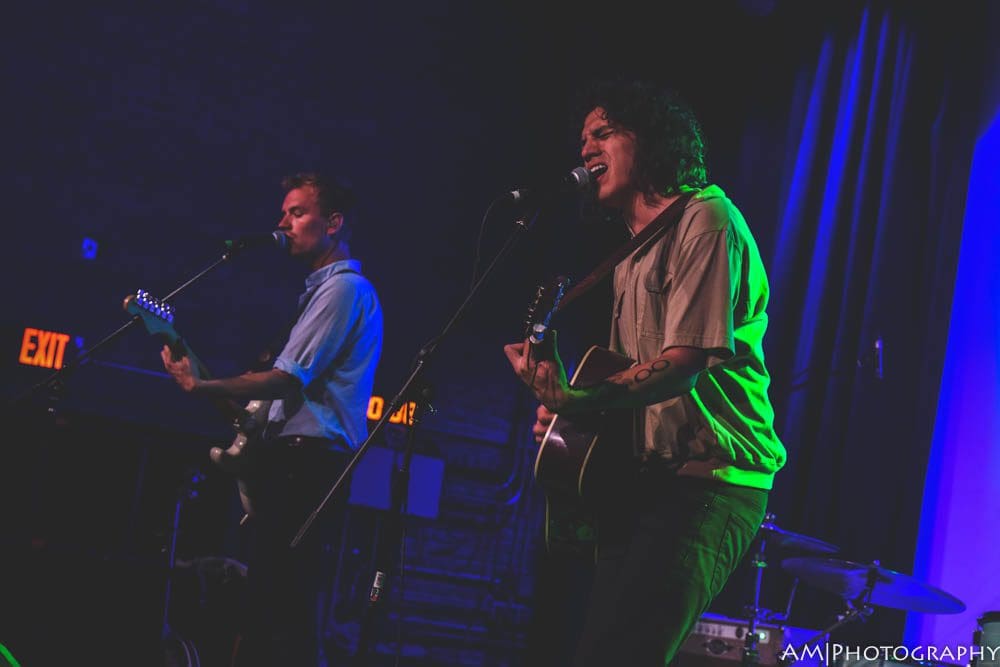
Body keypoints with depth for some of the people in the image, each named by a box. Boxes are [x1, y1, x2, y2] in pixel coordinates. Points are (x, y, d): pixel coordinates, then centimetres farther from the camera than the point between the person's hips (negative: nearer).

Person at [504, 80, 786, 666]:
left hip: (709, 481, -9)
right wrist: (565, 410, 8)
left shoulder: (706, 219, -8)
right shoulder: (635, 250, 22)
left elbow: (684, 364, -19)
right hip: (646, 481, 10)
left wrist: (577, 400, -31)